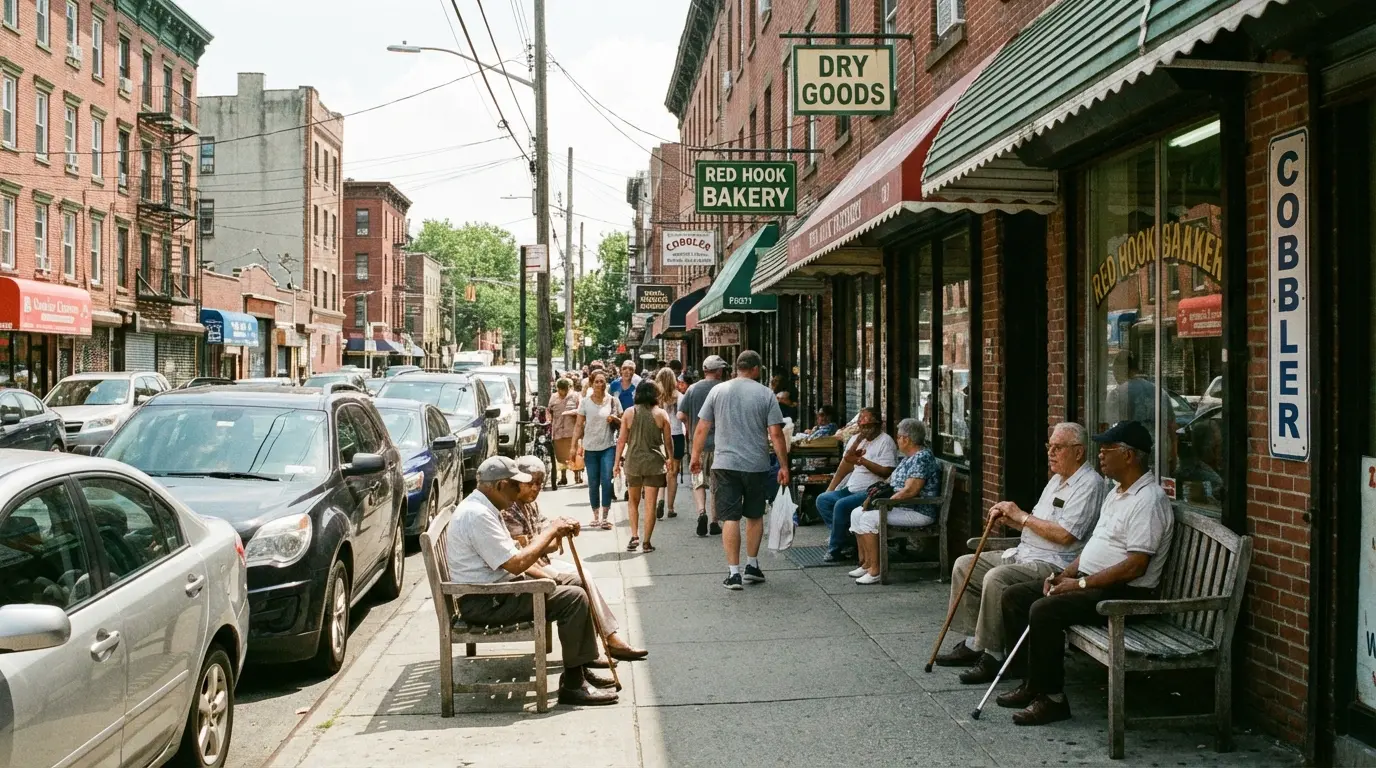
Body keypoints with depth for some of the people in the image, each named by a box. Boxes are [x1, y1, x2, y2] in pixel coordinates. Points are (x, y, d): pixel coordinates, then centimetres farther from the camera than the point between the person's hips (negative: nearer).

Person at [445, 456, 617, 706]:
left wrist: (548, 577, 5)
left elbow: (512, 558, 17)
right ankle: (573, 684, -9)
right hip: (485, 602, -11)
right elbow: (516, 564, -26)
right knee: (574, 599, -19)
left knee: (578, 584, 9)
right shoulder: (477, 515, -23)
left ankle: (583, 667, 13)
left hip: (500, 585, 11)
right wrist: (551, 530, -16)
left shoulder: (484, 508, 11)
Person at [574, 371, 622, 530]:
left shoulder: (613, 401, 3)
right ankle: (596, 516, 17)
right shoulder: (585, 402, 1)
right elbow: (579, 426, 2)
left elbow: (622, 422, 10)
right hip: (590, 447, 1)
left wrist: (614, 419, -12)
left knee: (606, 480, -11)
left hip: (608, 446, -1)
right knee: (593, 483, 5)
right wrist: (574, 445, -3)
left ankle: (605, 517, -7)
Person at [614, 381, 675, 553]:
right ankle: (646, 542, 5)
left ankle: (634, 536, 6)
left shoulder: (629, 413, -1)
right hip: (654, 463, -1)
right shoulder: (661, 414, -3)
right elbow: (668, 441, 3)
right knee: (650, 504, 3)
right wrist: (671, 460, 19)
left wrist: (617, 462, 8)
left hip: (632, 462, 1)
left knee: (633, 502, 17)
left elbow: (622, 440, 0)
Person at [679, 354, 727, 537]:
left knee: (698, 481, 11)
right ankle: (714, 522, 13)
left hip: (699, 443, 1)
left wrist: (689, 426, 16)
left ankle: (701, 511, -13)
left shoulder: (693, 388, -2)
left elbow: (681, 415, -3)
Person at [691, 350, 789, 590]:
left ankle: (733, 572, -2)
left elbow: (701, 429, 2)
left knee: (730, 518, 0)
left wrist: (696, 456, 15)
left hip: (725, 464, 0)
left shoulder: (718, 391, 1)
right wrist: (784, 466, 2)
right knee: (755, 516, 17)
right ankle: (752, 566, 24)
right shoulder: (766, 394, -2)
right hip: (757, 465, 0)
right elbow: (776, 434, -5)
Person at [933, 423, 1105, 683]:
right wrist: (1009, 517, 3)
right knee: (964, 564, 7)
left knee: (996, 578, -32)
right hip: (1024, 554, 11)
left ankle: (992, 656, -21)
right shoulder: (1057, 479, 19)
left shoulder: (1089, 484, -13)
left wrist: (1021, 515, -14)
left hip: (1053, 564, -11)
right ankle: (971, 644, 8)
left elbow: (1065, 535, -23)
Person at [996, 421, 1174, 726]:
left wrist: (1081, 583, -19)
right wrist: (1065, 573, 7)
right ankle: (1032, 684, 7)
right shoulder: (1116, 492, 16)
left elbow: (1135, 566, -24)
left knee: (1044, 610, -29)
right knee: (1014, 596, 4)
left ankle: (1051, 697, -15)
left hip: (1122, 592, -11)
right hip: (1090, 581, 11)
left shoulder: (1149, 500, -17)